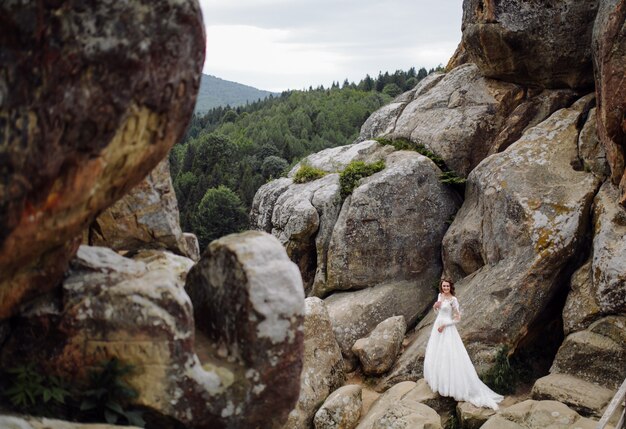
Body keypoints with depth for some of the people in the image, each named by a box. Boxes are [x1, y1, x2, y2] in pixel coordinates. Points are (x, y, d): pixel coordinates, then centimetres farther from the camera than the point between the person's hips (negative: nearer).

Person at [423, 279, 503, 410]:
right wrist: (435, 307, -5)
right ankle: (438, 379, 29)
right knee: (436, 354, 14)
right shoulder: (440, 295, 6)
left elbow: (458, 318, -14)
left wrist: (444, 325, -18)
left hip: (447, 329, -8)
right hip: (437, 327, 8)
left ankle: (453, 384, 1)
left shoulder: (453, 299, -15)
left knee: (449, 356, -6)